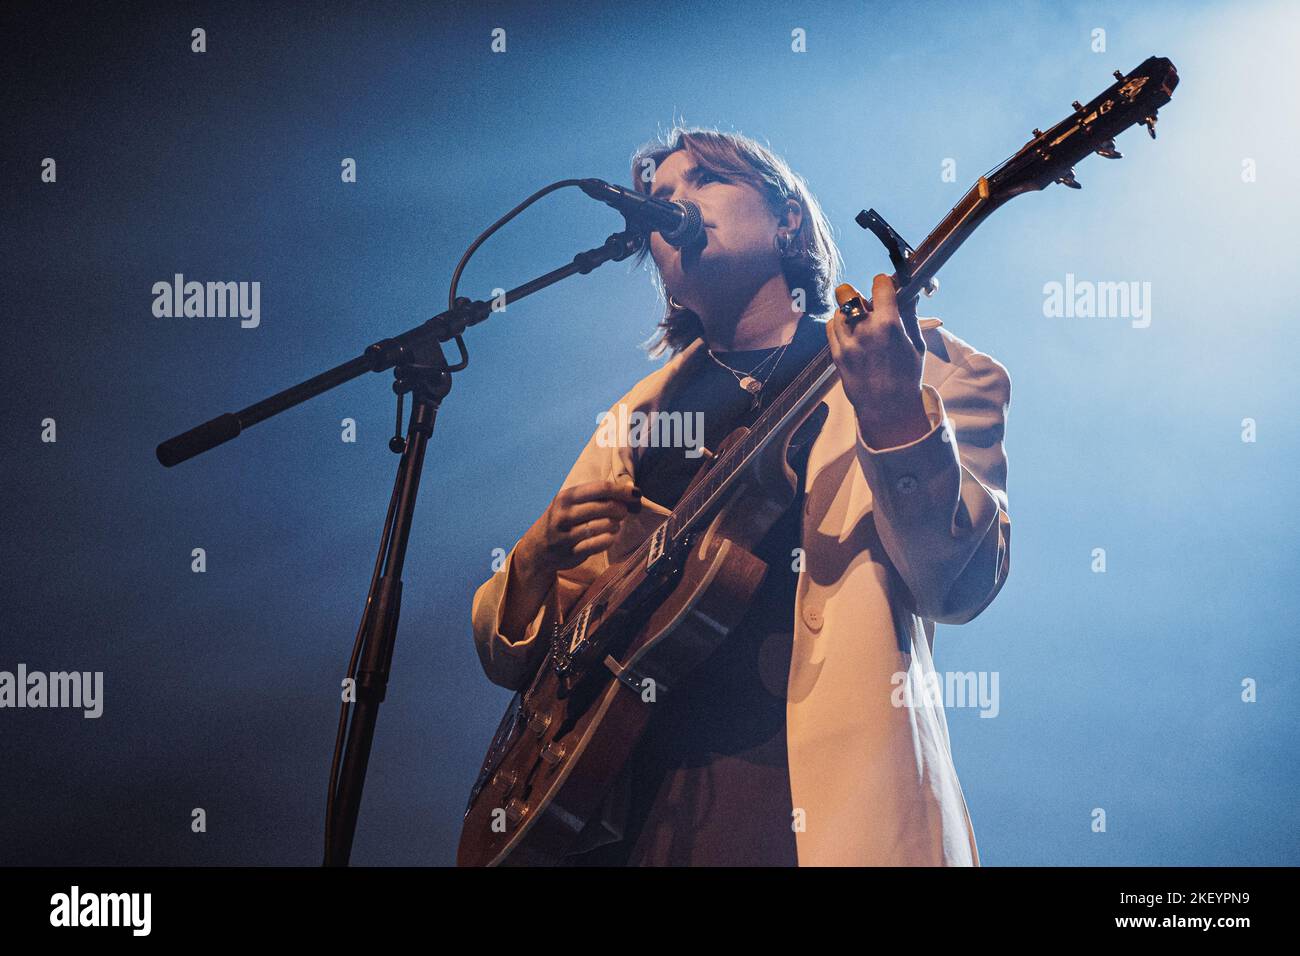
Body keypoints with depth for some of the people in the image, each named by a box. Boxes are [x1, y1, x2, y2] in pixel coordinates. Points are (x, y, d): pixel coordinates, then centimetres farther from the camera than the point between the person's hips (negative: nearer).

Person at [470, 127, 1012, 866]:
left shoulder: (919, 361, 7)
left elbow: (961, 584, -8)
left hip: (816, 800, -2)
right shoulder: (639, 415, 17)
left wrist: (896, 415, -24)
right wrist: (537, 561, -4)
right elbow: (509, 655, 17)